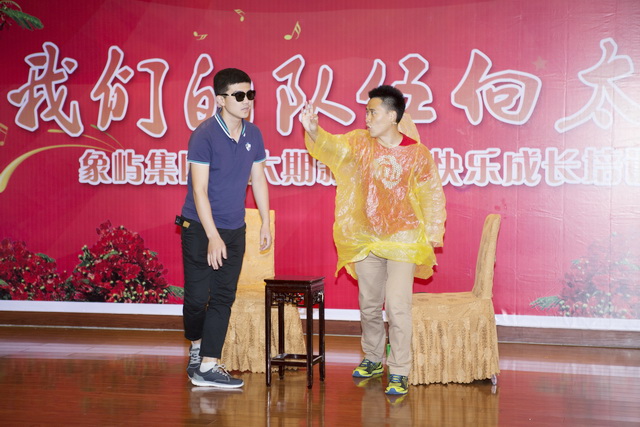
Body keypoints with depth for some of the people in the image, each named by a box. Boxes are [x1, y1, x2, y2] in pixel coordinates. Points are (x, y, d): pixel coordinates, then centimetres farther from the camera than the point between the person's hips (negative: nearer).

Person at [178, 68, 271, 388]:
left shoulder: (253, 134, 3)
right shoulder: (204, 136, -16)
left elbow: (258, 180, 14)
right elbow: (199, 189, -18)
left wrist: (266, 223, 12)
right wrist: (213, 236, -22)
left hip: (234, 229, 5)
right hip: (200, 228, -5)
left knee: (223, 298, 2)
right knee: (198, 296, 1)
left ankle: (207, 366, 5)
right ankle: (197, 348, 27)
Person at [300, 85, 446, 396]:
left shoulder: (417, 154, -10)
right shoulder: (360, 143, -3)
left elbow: (432, 196, -3)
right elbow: (333, 147, -20)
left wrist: (432, 234, -4)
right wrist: (313, 132, -41)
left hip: (402, 240, -4)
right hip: (366, 239, 4)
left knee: (397, 306, -9)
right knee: (368, 305, 16)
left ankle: (399, 373, 1)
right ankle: (373, 359, 36)